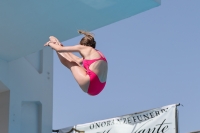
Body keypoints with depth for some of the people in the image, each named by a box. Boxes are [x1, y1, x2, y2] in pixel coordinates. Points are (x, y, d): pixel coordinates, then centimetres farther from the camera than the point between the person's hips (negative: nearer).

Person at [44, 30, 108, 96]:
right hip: (98, 87, 8)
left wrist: (50, 43, 29)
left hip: (90, 85, -8)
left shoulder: (84, 48, 2)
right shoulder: (97, 53, 23)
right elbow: (78, 61, 36)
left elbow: (59, 49, 7)